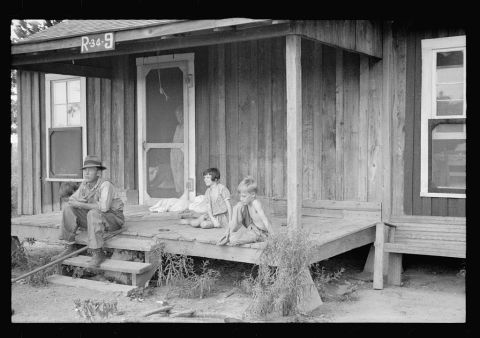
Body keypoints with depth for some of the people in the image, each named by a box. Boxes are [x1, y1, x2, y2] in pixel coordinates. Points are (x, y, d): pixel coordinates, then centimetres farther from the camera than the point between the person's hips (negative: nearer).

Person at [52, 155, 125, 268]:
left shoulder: (105, 185, -24)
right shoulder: (85, 184, 0)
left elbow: (104, 207, -38)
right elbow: (72, 199, 5)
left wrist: (82, 205, -27)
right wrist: (78, 201, -20)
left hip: (113, 220, -7)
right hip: (95, 220, 7)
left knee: (93, 213, -37)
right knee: (68, 207, -7)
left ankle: (98, 254, -30)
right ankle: (69, 247, -7)